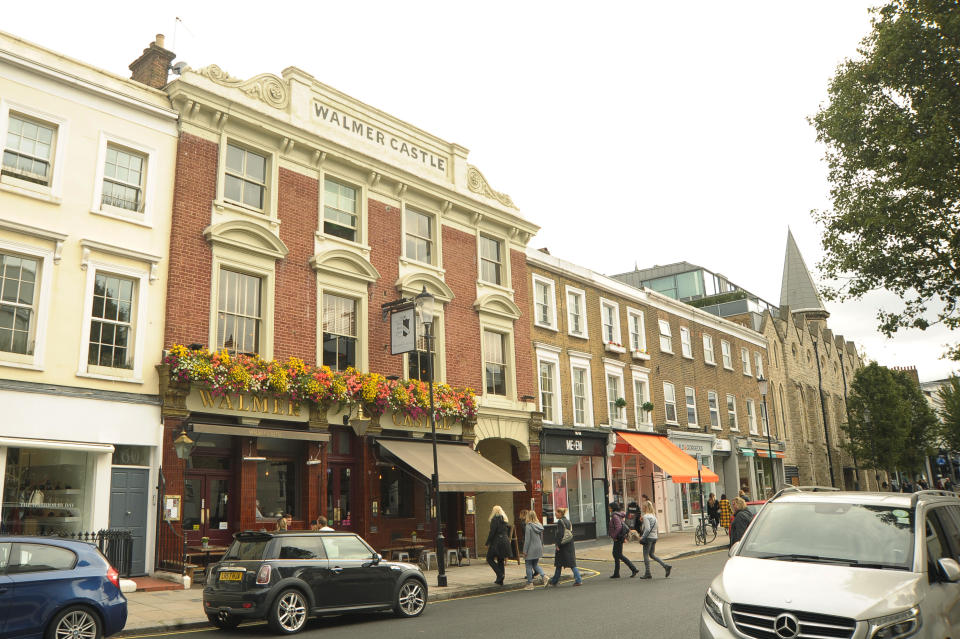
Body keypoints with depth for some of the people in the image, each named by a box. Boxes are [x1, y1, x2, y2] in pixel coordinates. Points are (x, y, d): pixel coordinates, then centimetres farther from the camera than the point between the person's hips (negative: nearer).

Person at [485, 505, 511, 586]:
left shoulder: (495, 519, -9)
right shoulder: (506, 520, 15)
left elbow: (492, 532, -14)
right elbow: (508, 533, 17)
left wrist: (487, 543, -10)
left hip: (497, 542, -8)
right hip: (505, 542, 8)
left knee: (489, 558, 4)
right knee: (500, 560, 12)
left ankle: (500, 574, -10)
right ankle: (500, 581, 12)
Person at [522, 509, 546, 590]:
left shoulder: (528, 526, -17)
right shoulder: (539, 525, 3)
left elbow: (527, 540, -16)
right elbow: (541, 538, 11)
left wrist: (525, 551, -11)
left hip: (531, 549, -7)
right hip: (538, 549, 7)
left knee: (529, 566, 6)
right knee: (535, 564, 20)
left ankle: (530, 584, 10)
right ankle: (543, 576, 0)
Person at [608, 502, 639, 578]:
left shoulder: (615, 516, -16)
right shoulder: (620, 515, 13)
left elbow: (618, 527, -28)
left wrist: (614, 536, -19)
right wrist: (624, 537, 19)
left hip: (618, 538, -10)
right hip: (621, 537, 10)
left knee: (619, 555, -2)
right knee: (615, 554, 12)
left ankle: (634, 569, -1)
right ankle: (616, 574, 13)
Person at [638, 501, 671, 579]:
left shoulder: (646, 517, -14)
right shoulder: (654, 516, 12)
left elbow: (647, 529, -21)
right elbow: (655, 528, 15)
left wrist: (643, 537, -13)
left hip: (648, 537, -8)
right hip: (654, 537, 8)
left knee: (646, 555, 2)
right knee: (652, 554, 15)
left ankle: (647, 574, 5)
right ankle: (666, 566, 5)